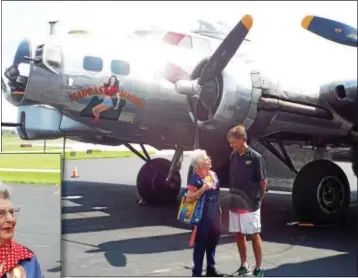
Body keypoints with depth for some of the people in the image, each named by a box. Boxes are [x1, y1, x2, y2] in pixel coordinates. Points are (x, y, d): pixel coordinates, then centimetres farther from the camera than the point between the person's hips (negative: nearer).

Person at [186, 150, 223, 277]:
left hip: (214, 216, 7)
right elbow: (189, 198, -20)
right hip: (202, 217, -7)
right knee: (200, 246, -1)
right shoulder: (194, 178, -16)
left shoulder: (213, 174, 7)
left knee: (212, 243, 17)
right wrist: (203, 189, -28)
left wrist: (219, 210, 20)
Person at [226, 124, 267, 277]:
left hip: (250, 205, -5)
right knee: (239, 235, 12)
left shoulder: (255, 157, -12)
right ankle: (244, 265, 25)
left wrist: (258, 199, 0)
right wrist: (232, 196, 6)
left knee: (254, 235, 3)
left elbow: (263, 182, -6)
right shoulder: (233, 157, 5)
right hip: (235, 204, 6)